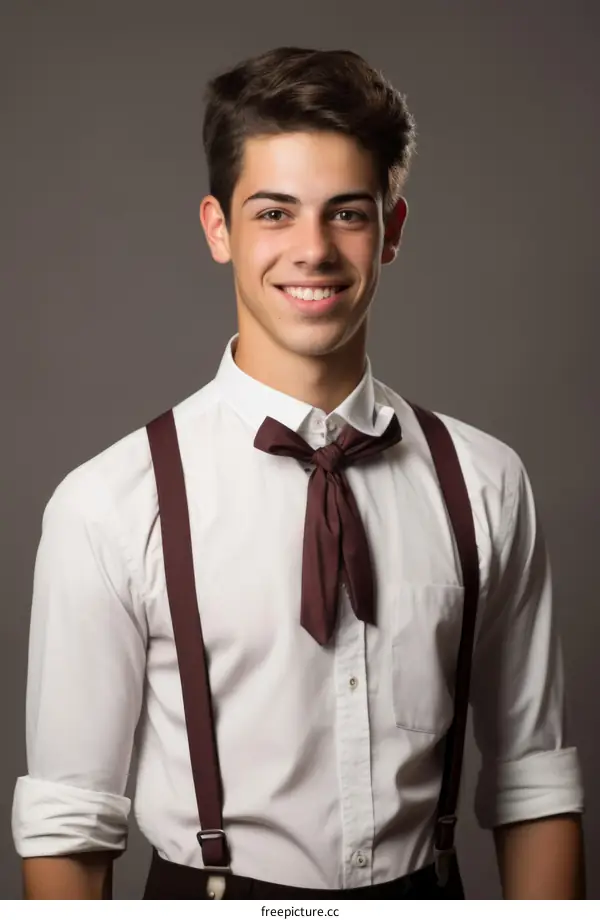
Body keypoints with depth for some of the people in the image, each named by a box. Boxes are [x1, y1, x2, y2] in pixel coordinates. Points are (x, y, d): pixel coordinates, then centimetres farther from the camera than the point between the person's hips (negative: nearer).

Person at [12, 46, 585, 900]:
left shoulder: (487, 484, -6)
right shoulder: (108, 506, -14)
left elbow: (532, 784, -3)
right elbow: (66, 822, -11)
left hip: (423, 890, 3)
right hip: (212, 894, -2)